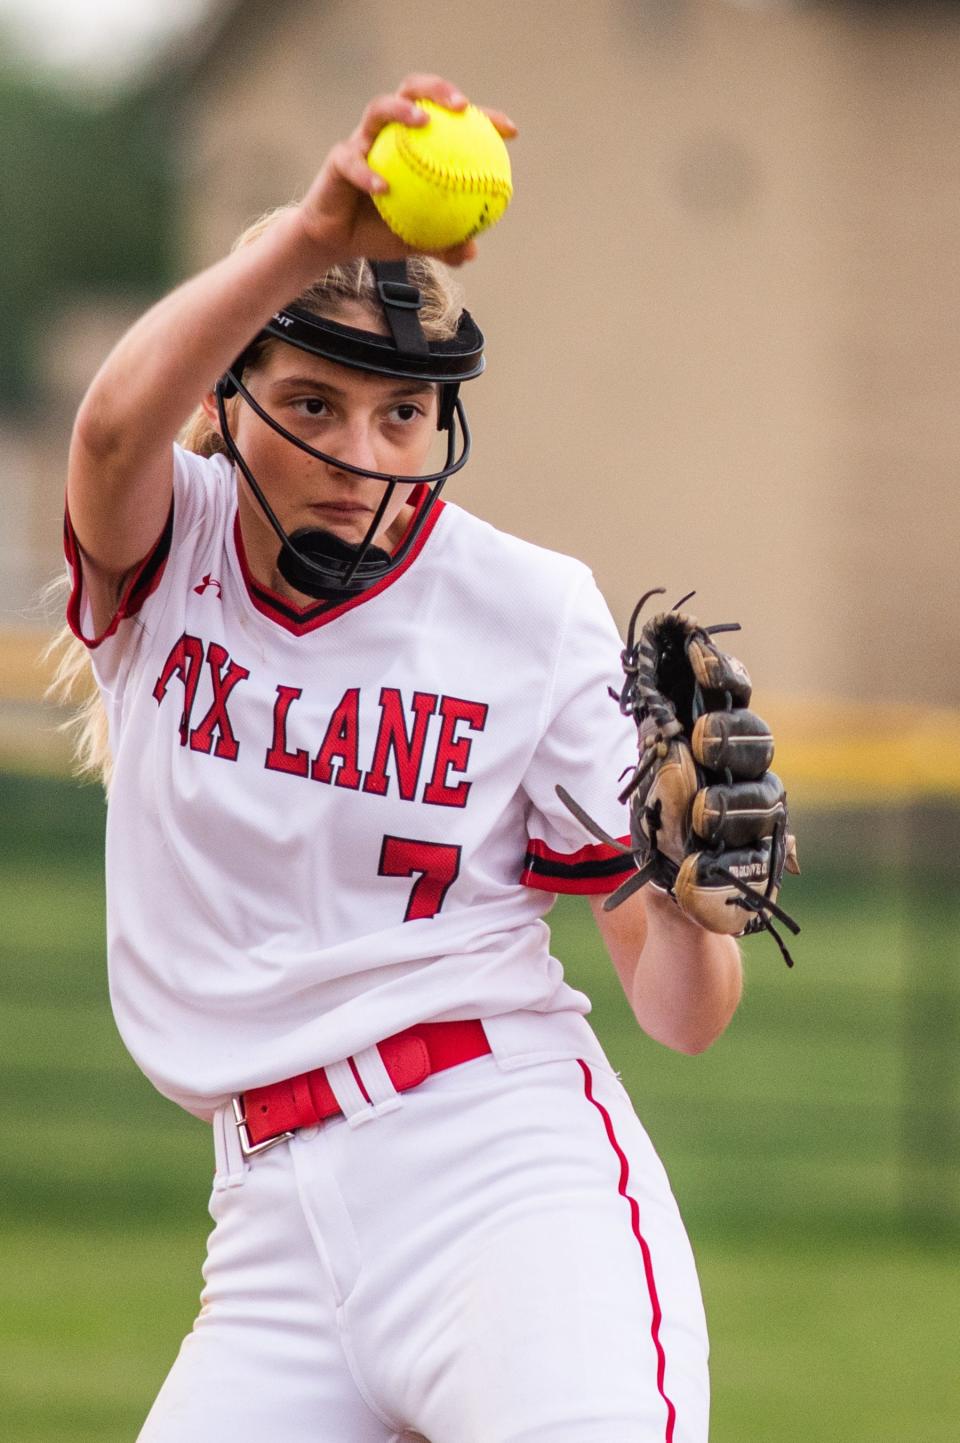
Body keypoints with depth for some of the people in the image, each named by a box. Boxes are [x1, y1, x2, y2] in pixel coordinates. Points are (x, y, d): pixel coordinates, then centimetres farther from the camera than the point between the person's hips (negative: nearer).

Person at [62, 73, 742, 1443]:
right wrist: (311, 237, -40)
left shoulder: (534, 614, 0)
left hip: (510, 1169, -3)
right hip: (278, 1217, 3)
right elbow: (117, 424, -23)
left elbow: (684, 1013, -1)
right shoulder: (164, 557, 4)